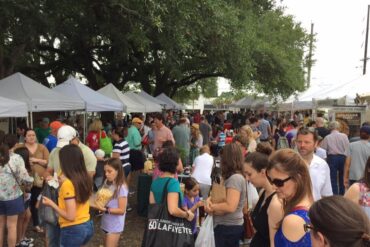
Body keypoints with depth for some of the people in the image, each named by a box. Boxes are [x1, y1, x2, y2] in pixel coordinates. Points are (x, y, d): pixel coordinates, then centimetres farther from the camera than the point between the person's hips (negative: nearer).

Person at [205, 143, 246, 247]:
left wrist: (211, 207, -15)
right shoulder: (230, 177, 8)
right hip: (225, 225, 9)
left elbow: (230, 207, -28)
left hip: (229, 227, -9)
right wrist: (210, 200, -7)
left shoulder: (235, 178, -22)